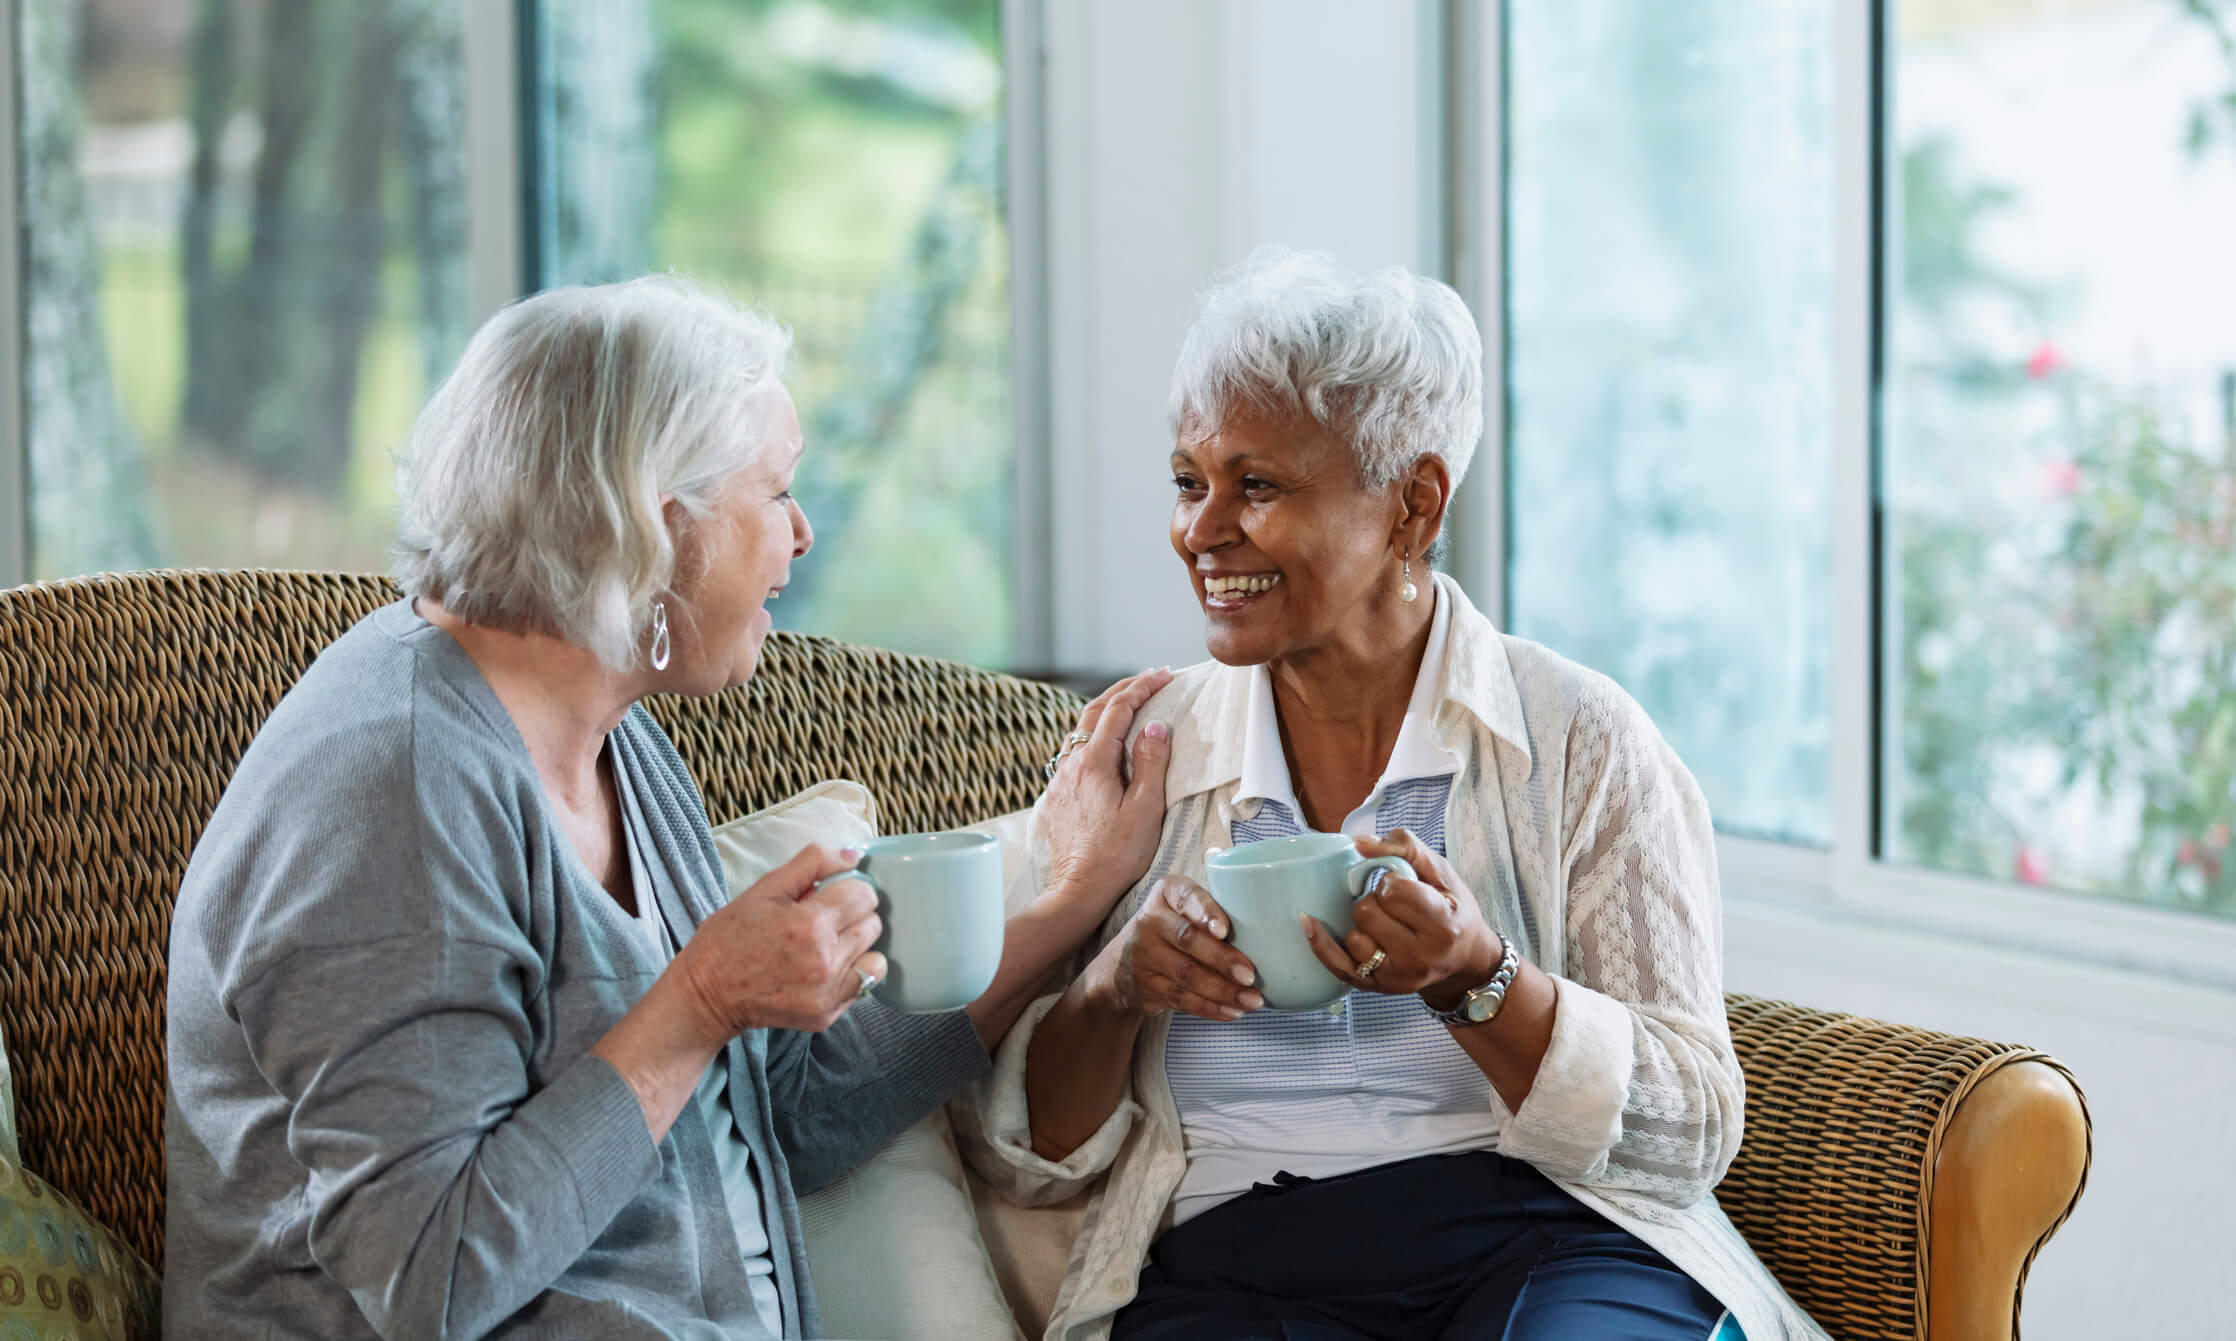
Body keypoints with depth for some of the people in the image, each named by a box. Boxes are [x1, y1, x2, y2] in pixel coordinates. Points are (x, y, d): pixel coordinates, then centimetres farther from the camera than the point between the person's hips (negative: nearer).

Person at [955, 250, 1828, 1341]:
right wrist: (1112, 991, -8)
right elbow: (1022, 1158, 13)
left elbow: (1689, 1135, 0)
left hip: (1549, 1248, -1)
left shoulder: (1582, 745, 5)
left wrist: (1474, 981, -16)